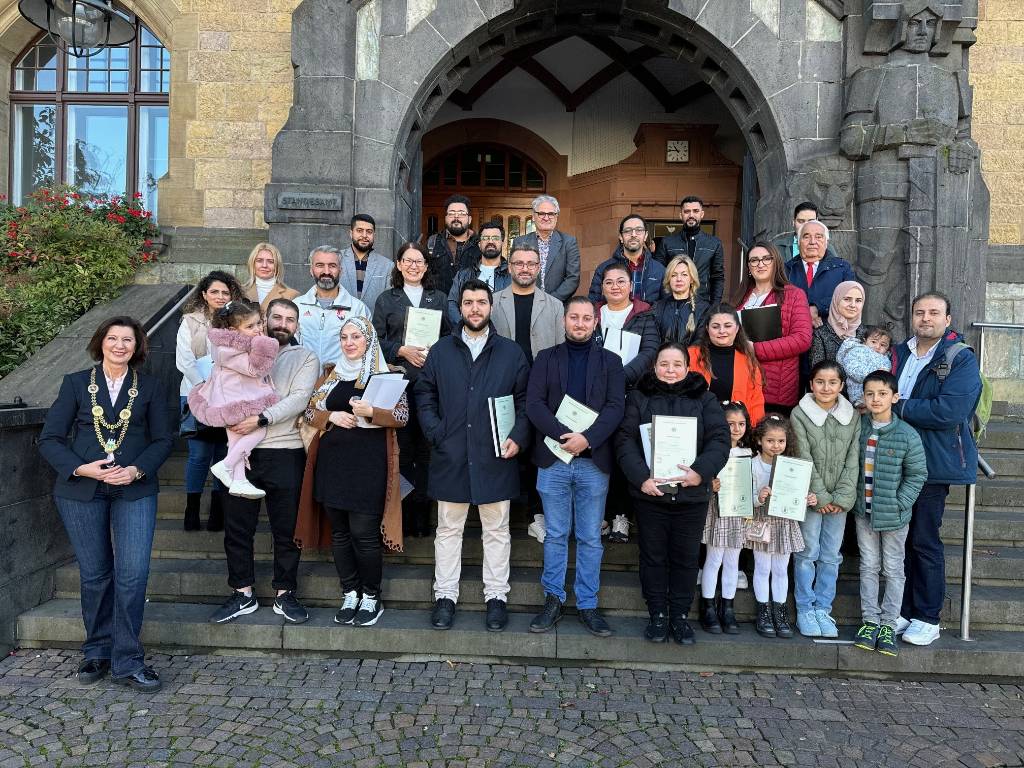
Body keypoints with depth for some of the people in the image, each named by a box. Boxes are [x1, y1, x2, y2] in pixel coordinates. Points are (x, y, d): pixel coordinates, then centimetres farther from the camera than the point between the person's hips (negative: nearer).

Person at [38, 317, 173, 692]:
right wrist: (83, 468, -13)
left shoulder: (150, 387, 8)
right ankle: (97, 653, 26)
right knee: (95, 575, 8)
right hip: (82, 491, 1)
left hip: (135, 489, 0)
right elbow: (49, 438, 2)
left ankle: (127, 661, 4)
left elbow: (163, 439, 4)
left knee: (133, 573, -9)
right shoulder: (76, 383, 7)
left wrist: (136, 470, -12)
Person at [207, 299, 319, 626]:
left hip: (285, 452, -2)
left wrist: (261, 419, -19)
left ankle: (285, 594, 18)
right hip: (241, 451, 2)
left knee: (286, 528, 4)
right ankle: (242, 594, 21)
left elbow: (298, 399, -7)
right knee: (237, 526, 8)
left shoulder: (305, 358, 7)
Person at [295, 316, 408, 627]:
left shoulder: (385, 375, 1)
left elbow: (402, 416, -5)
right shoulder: (330, 374, 14)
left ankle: (371, 597, 13)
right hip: (332, 461, 4)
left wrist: (371, 412, -20)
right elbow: (309, 412, 11)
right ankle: (350, 594, 23)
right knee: (339, 532, 9)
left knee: (364, 533, -4)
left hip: (369, 464, -4)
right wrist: (333, 416, -8)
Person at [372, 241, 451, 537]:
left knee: (427, 446, -1)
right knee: (401, 447, -2)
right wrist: (402, 350, -10)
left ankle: (422, 511, 8)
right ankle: (403, 512, 7)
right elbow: (377, 340, 6)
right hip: (398, 380, -1)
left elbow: (449, 336, 12)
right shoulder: (386, 299, 12)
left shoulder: (439, 299, 16)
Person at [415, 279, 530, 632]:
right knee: (449, 529, 10)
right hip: (450, 456, 1)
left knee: (496, 530, 9)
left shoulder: (511, 352, 5)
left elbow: (525, 400, 6)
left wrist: (518, 437, -7)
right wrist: (435, 432, -4)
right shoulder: (441, 351, 7)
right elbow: (424, 395, 9)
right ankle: (445, 595, 22)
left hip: (495, 457, -1)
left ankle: (496, 596, 21)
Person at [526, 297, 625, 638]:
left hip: (594, 461, 0)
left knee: (591, 538, 8)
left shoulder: (610, 361, 8)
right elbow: (533, 404, -3)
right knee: (555, 535, 9)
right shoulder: (546, 358, 8)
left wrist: (587, 438, -18)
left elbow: (615, 407, -3)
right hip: (553, 459, 0)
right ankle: (553, 600, 21)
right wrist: (563, 436, -16)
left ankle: (587, 605, 19)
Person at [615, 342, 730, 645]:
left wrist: (701, 471, -20)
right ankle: (658, 614, 24)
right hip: (649, 493, -1)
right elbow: (625, 440, -5)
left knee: (686, 557, 10)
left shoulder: (704, 399, 6)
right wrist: (641, 476, -19)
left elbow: (720, 439, -4)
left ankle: (680, 615, 25)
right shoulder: (639, 398, 4)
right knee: (653, 556, 10)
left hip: (691, 494, 1)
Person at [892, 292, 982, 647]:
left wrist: (900, 407, -13)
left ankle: (927, 618, 16)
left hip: (933, 463, -5)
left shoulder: (961, 359, -7)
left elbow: (949, 411, -20)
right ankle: (902, 610, 24)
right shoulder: (898, 354, 11)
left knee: (924, 542, 1)